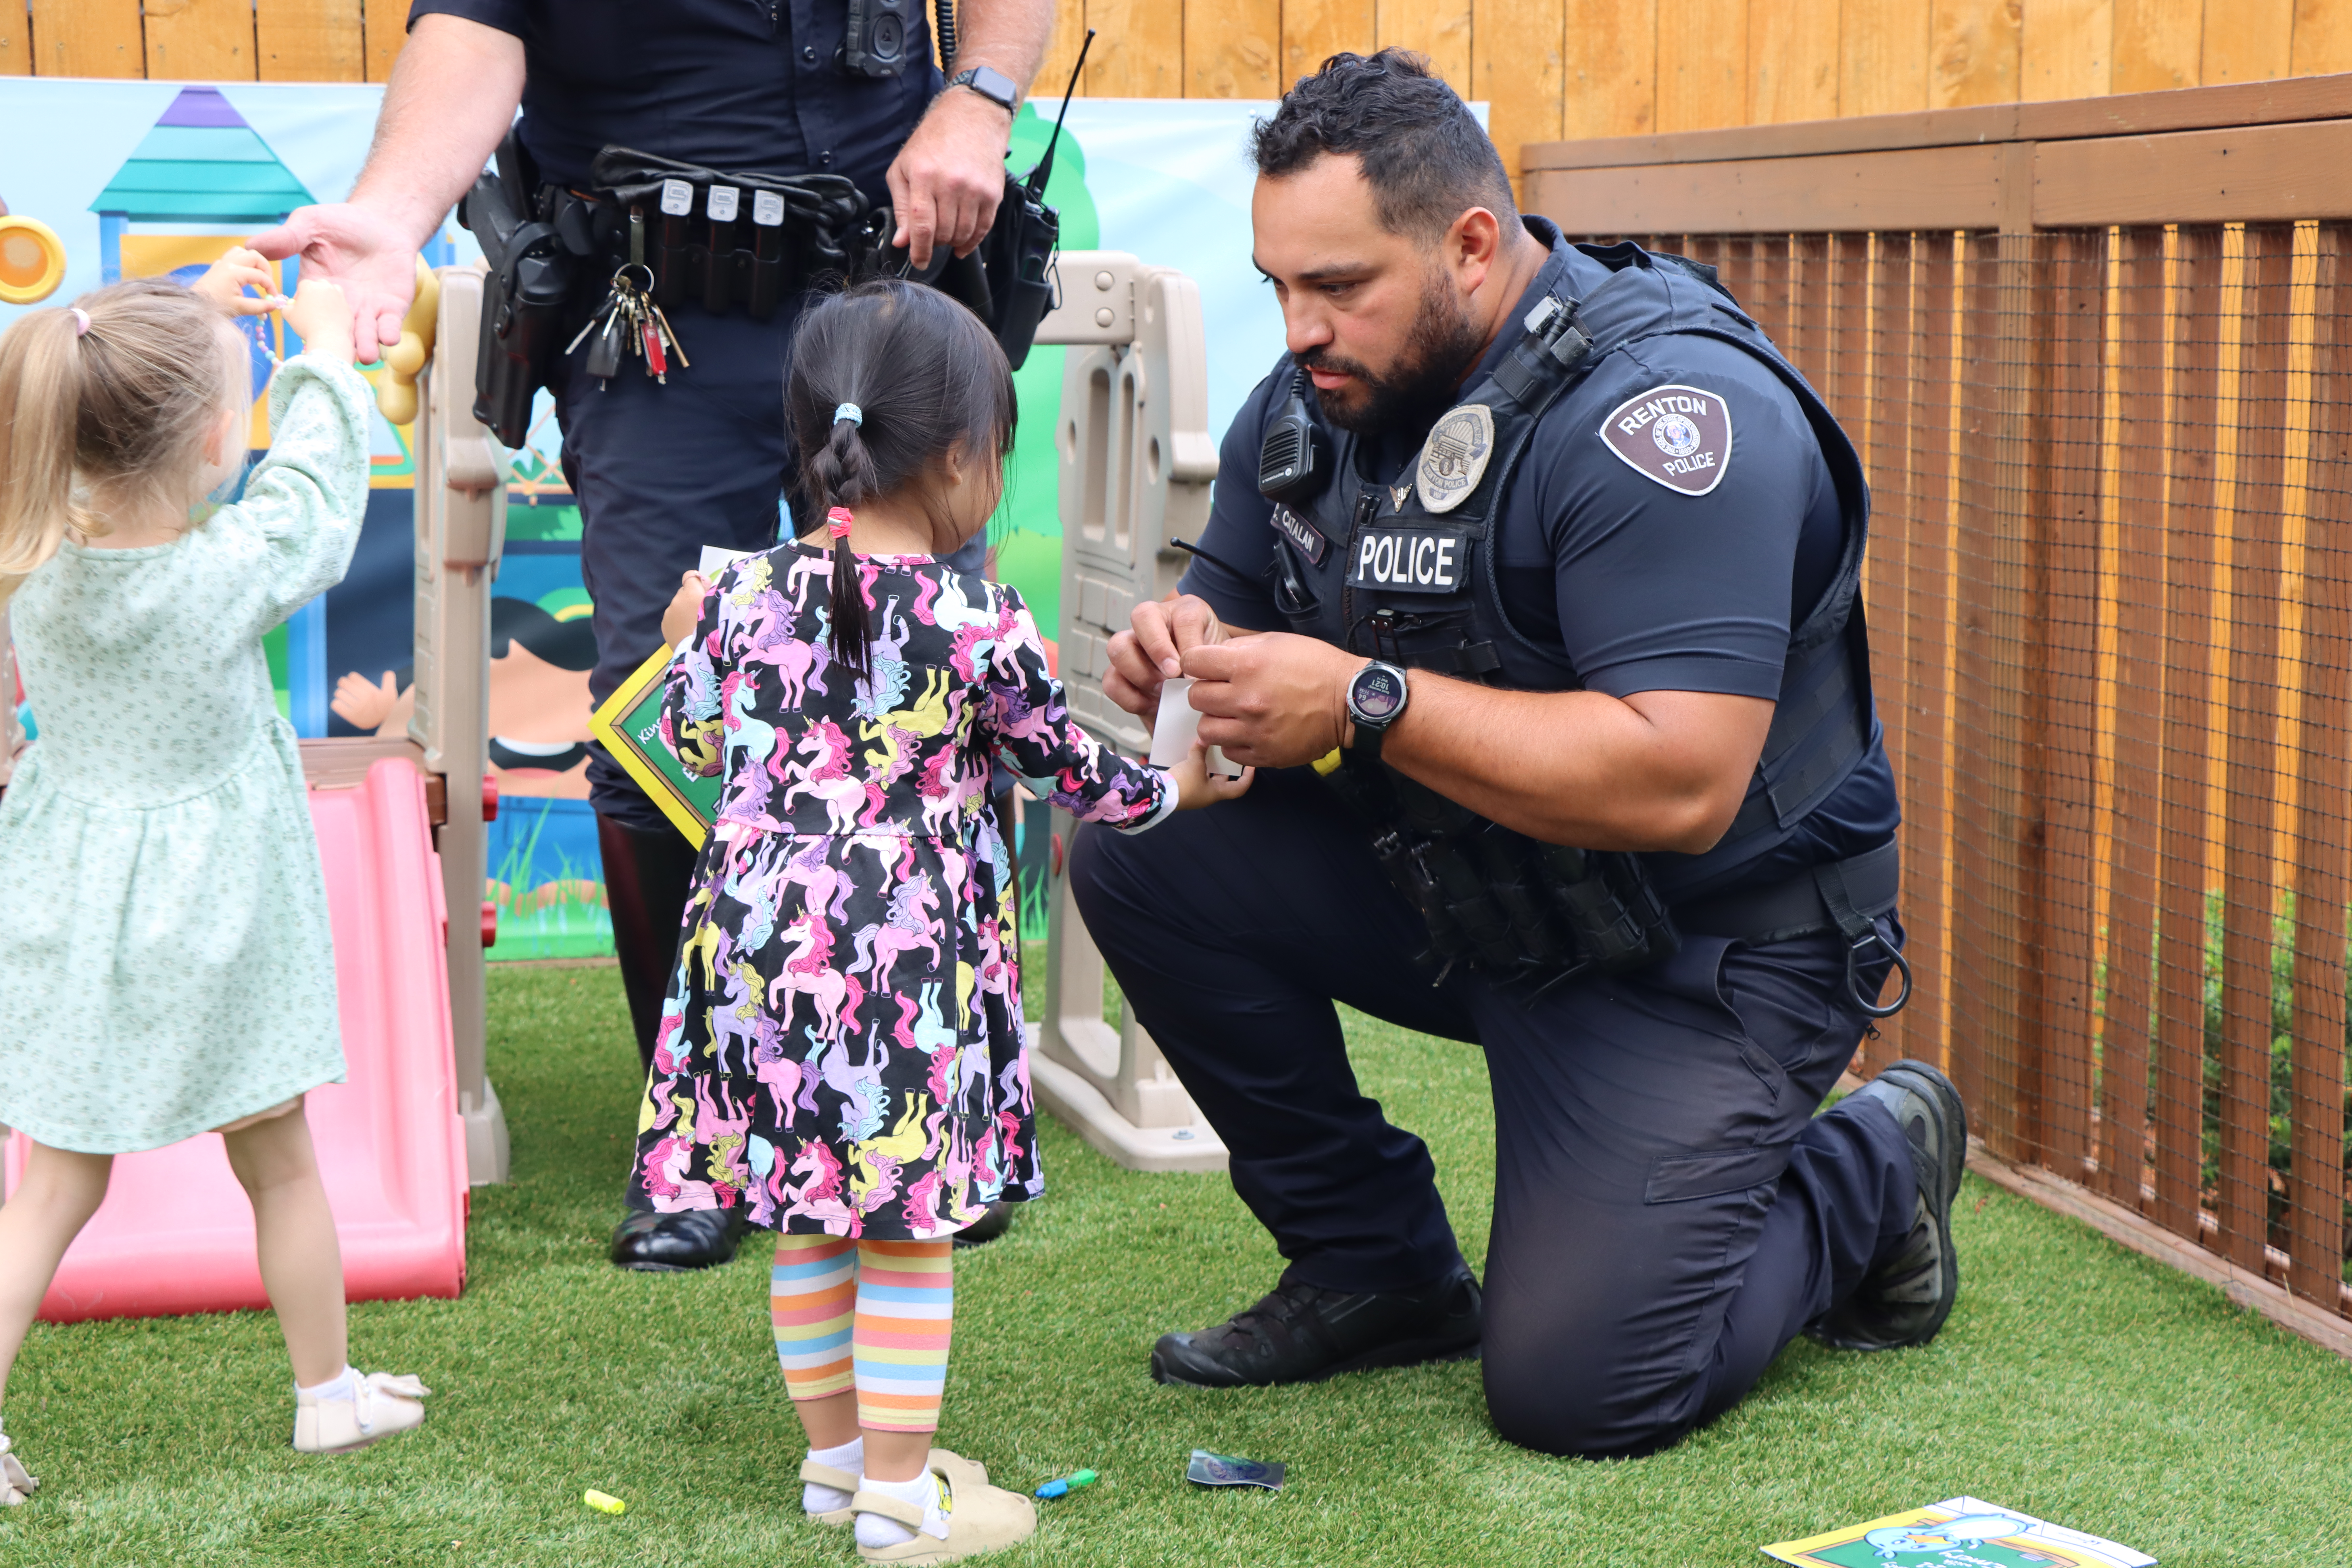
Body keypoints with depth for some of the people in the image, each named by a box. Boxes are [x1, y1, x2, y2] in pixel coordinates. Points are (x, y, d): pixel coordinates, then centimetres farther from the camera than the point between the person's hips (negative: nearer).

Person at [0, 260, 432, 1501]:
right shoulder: (232, 570, -23)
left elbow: (113, 430, 8)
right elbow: (315, 494, -4)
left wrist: (197, 311, 14)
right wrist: (325, 349, 8)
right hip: (209, 916, -3)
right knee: (278, 1163, 17)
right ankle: (329, 1392, 32)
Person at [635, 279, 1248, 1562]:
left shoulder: (747, 594, 1)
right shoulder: (978, 624, -10)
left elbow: (692, 742, 15)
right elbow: (1069, 768, 3)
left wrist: (689, 635, 34)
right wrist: (1177, 788, 22)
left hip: (765, 938, 5)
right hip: (906, 951, -5)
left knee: (805, 1217, 16)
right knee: (907, 1227, 5)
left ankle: (836, 1455, 30)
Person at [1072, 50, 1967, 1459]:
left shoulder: (1663, 408, -25)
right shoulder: (1313, 402, 0)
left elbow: (1676, 785, -32)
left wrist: (1363, 702, -32)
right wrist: (1179, 662, -16)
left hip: (1707, 942, -7)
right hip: (1453, 886, 7)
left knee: (1574, 1386, -17)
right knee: (1139, 852, -12)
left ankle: (1871, 1170, 14)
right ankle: (1377, 1265, 3)